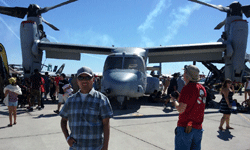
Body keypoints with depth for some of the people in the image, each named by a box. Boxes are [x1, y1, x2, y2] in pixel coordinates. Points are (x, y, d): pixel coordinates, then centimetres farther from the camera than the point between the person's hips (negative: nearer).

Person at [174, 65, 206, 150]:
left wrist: (174, 101, -2)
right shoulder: (202, 88, 7)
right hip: (198, 127, 8)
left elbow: (181, 110, -19)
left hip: (185, 127, -7)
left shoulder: (187, 88, -17)